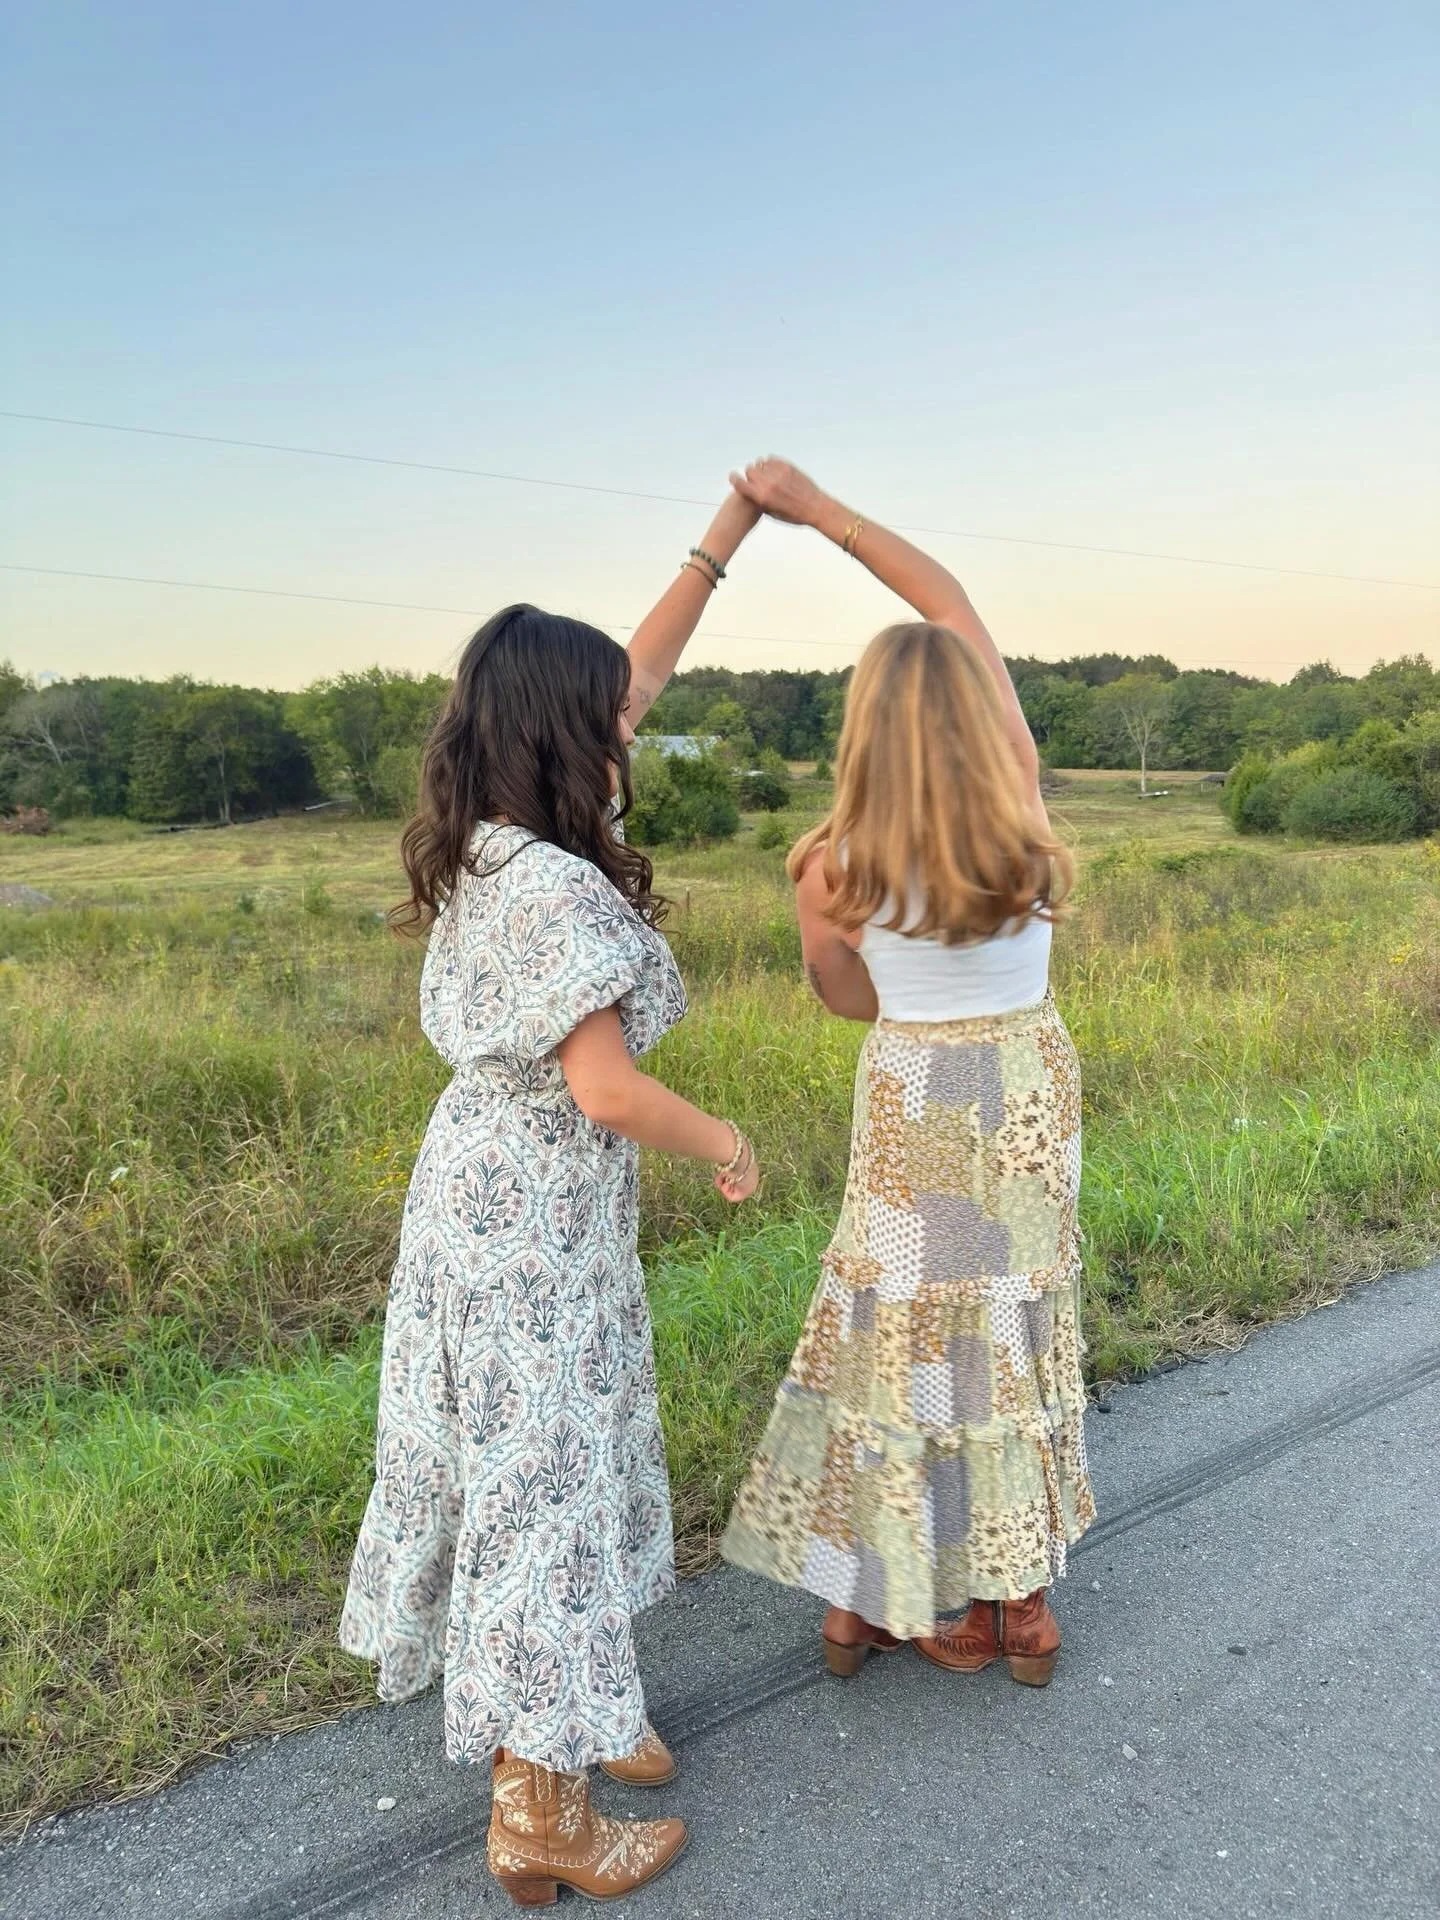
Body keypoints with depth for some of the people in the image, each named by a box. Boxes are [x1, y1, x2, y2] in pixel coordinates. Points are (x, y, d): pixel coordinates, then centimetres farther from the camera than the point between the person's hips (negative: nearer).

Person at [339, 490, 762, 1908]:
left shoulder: (489, 848, 4)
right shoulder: (559, 888, -24)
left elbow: (633, 677, 11)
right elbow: (607, 1090, -26)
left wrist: (724, 539, 15)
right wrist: (723, 1142, -8)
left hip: (486, 1192, 10)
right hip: (537, 1219, -9)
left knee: (522, 1463, 20)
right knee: (543, 1477, 3)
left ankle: (565, 1715, 40)